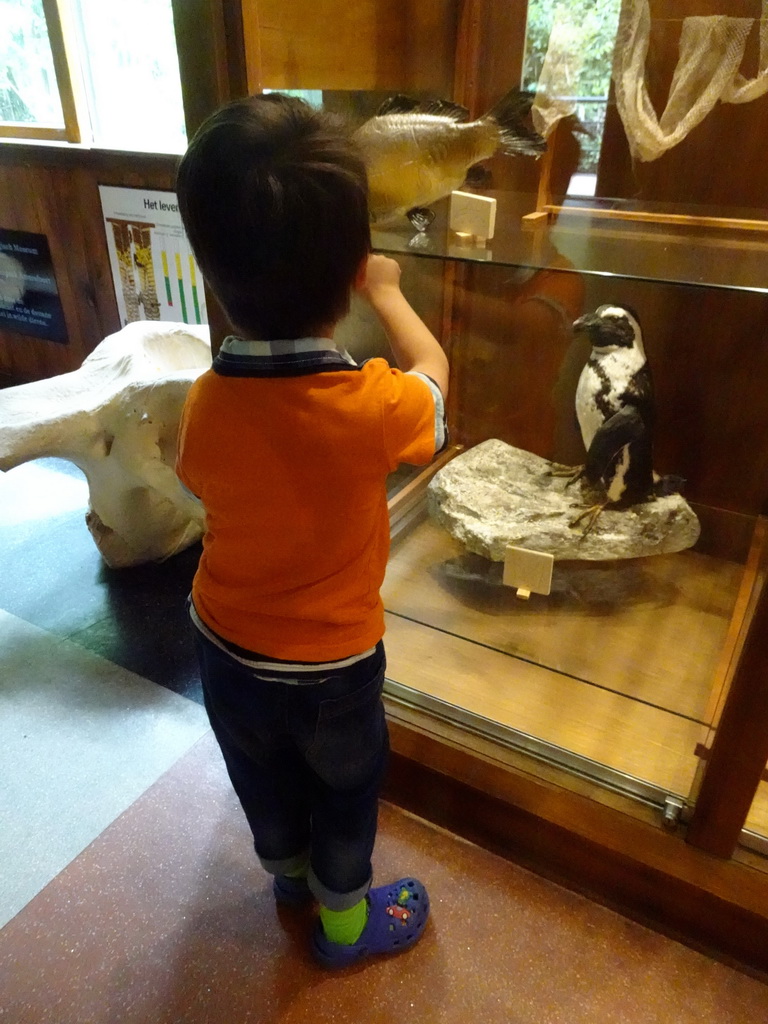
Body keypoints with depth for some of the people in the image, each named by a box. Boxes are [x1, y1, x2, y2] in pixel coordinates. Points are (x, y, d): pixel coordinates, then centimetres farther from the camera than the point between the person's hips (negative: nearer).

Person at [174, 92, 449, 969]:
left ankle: (287, 868, 59)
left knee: (265, 779, 30)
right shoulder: (370, 407, -30)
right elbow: (431, 369, -7)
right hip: (330, 665, -3)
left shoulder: (202, 405, -19)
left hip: (226, 648, 4)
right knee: (344, 790, 25)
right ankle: (343, 919, 50)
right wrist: (385, 292, 10)